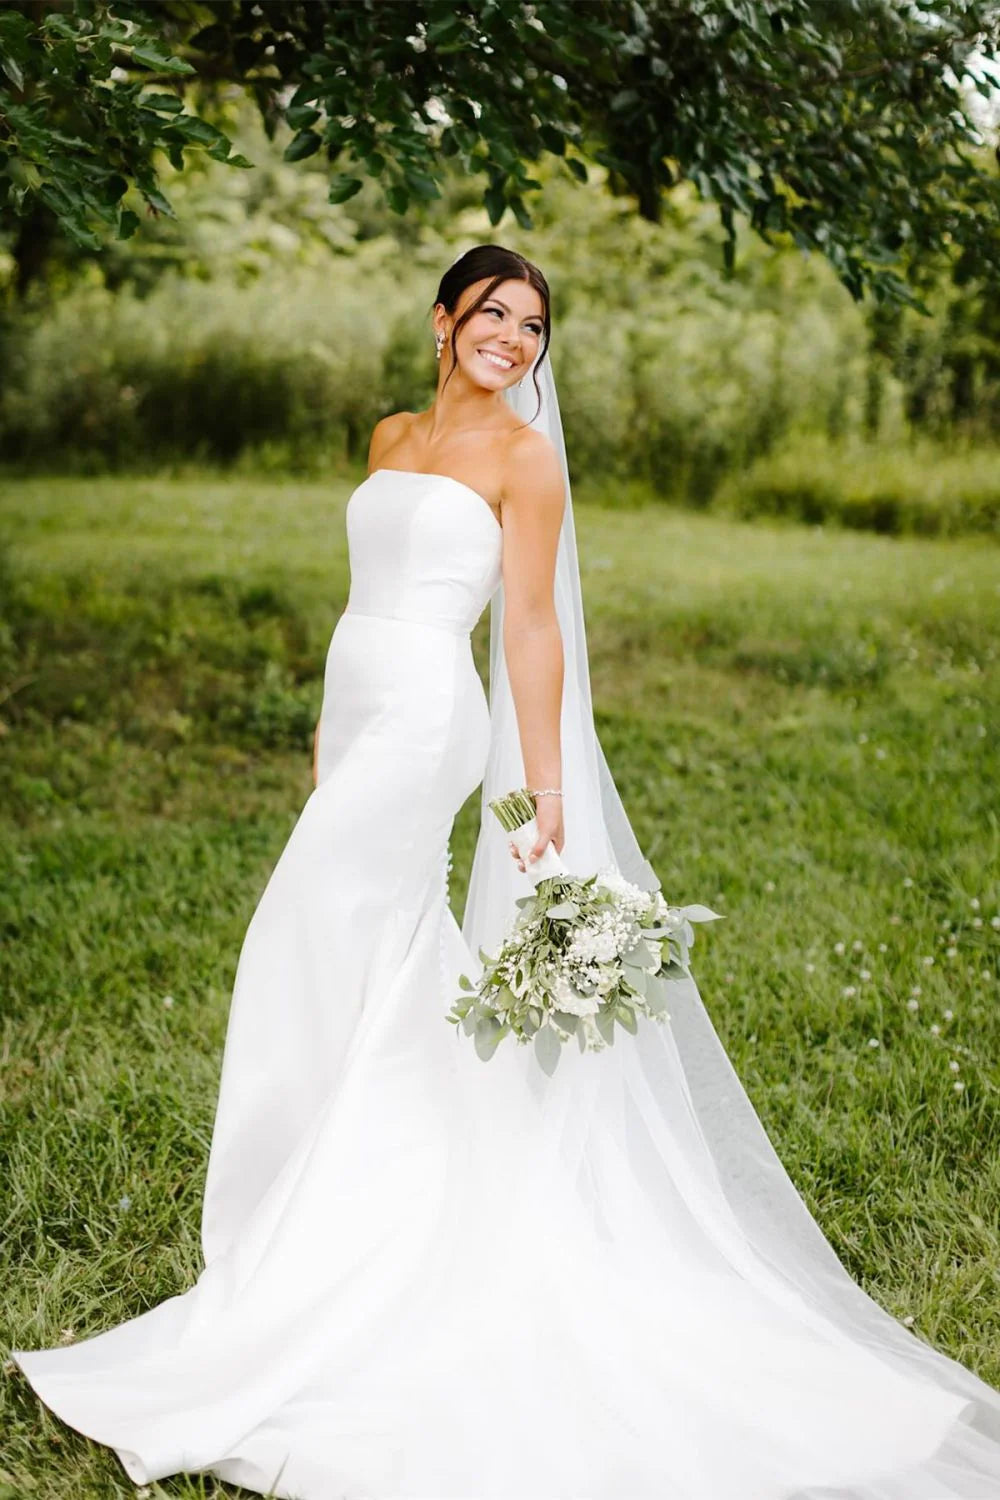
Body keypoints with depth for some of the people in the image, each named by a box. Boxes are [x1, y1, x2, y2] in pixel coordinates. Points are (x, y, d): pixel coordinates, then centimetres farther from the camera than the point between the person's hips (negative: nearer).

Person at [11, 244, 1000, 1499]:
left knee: (318, 942, -7)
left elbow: (531, 625, -8)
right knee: (392, 967, 11)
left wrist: (545, 789, -12)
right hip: (364, 708, 7)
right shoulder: (394, 437, 17)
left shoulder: (524, 456, -3)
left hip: (423, 718, -7)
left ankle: (300, 1263, 4)